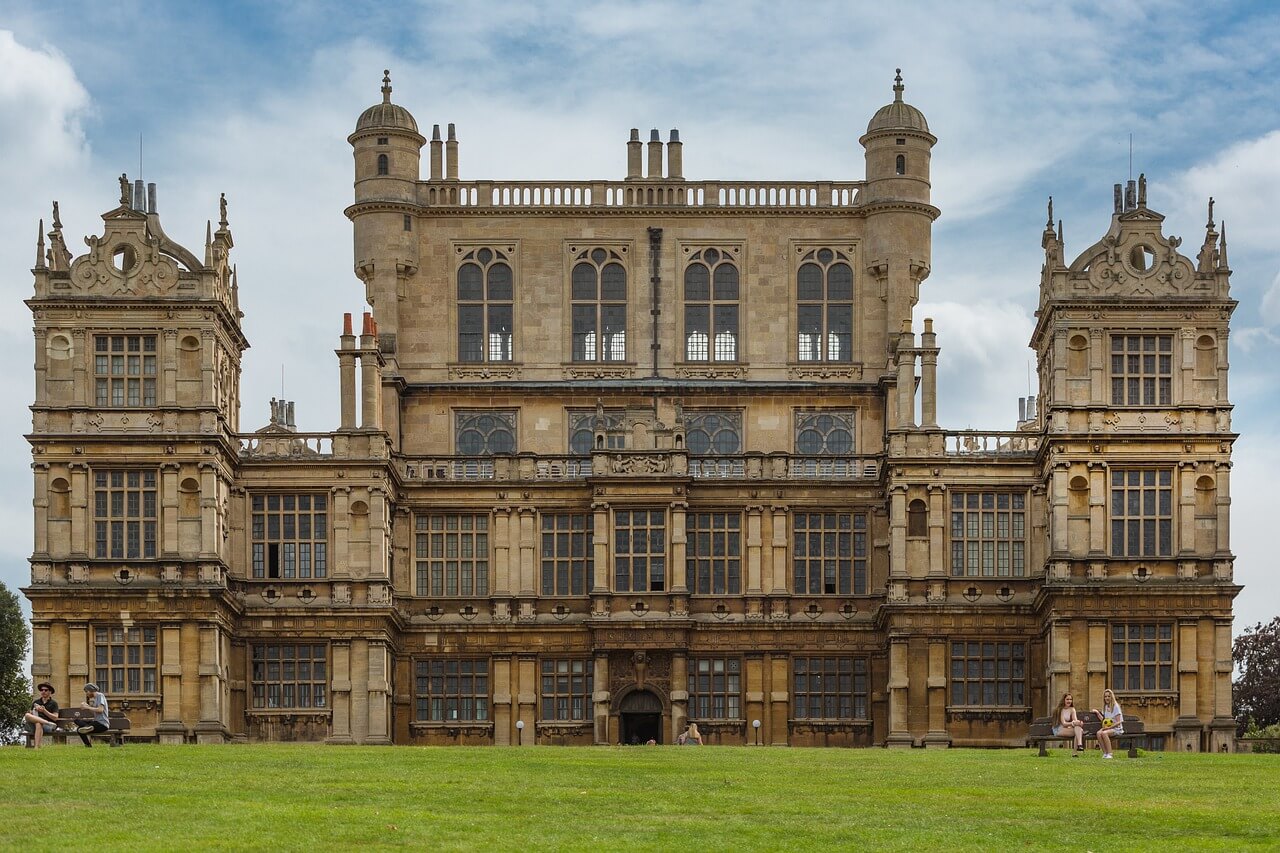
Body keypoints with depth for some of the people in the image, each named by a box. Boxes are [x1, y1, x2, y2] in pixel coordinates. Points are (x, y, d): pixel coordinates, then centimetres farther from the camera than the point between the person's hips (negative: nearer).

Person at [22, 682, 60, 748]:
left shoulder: (53, 703, 12)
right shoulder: (36, 702, 23)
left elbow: (55, 718, 2)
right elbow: (31, 713, 15)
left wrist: (44, 711, -8)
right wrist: (35, 710, -6)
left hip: (49, 727, -3)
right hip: (34, 725, 3)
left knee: (39, 724, -40)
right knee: (27, 715, -29)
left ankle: (36, 747, -49)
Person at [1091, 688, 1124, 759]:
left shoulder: (1115, 706, -6)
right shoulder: (1105, 707, 14)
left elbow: (1118, 722, -11)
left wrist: (1109, 727, -21)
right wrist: (1097, 713, 7)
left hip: (1116, 728, -6)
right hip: (1107, 728, 6)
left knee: (1104, 733, -36)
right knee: (1099, 733, -28)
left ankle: (1109, 754, -31)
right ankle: (1105, 753, -24)